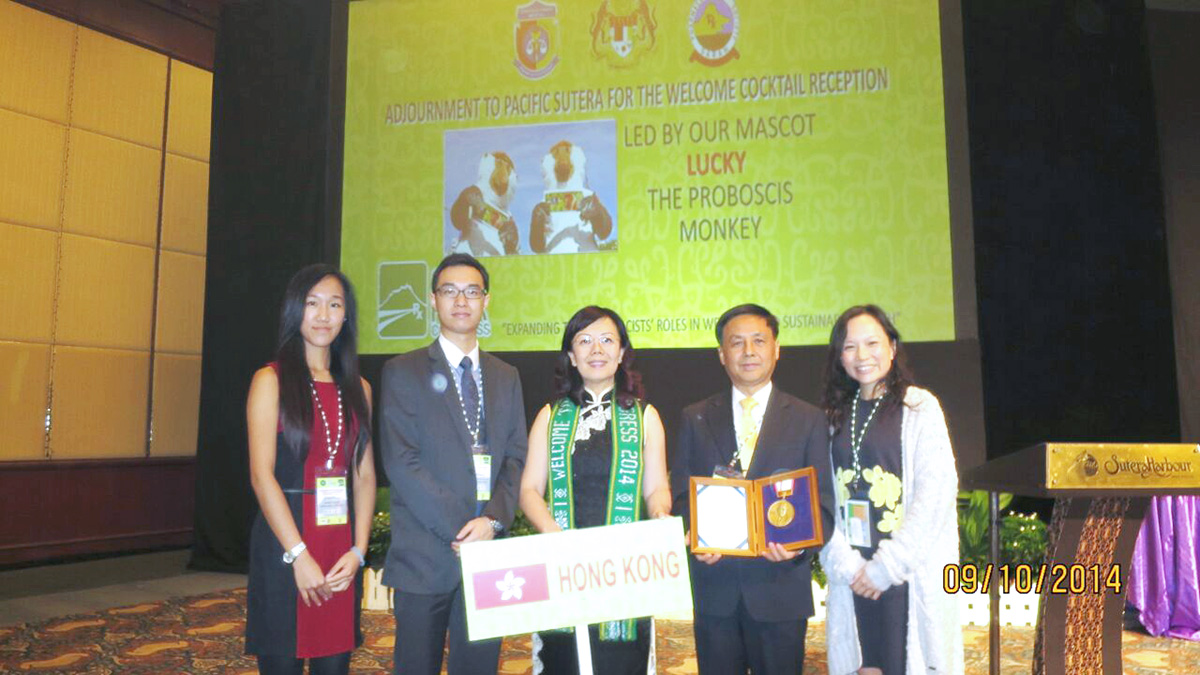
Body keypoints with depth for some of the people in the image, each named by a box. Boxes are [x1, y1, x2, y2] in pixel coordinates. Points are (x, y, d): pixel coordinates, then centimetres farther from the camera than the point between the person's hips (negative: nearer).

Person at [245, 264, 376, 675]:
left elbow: (365, 476, 7)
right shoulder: (271, 380, -2)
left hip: (342, 552, 4)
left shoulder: (357, 389, 10)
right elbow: (262, 474, -10)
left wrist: (358, 550, -4)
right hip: (284, 546, -4)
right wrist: (299, 555, -14)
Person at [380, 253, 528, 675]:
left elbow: (515, 458, 8)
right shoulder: (404, 372, 0)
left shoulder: (506, 377, 14)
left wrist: (493, 521, -9)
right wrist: (459, 529, -13)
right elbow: (402, 463, -8)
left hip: (488, 548, 4)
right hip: (425, 556, -3)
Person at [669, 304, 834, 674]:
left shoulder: (808, 419, 4)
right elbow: (680, 494, 6)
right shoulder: (695, 418, 8)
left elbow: (824, 501, 1)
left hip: (781, 586, -1)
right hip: (714, 586, 1)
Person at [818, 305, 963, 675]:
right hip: (854, 573, 4)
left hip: (910, 570, -3)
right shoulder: (836, 415, 9)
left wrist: (888, 565, -12)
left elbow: (937, 490, -11)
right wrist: (845, 564, -9)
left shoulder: (919, 406, -3)